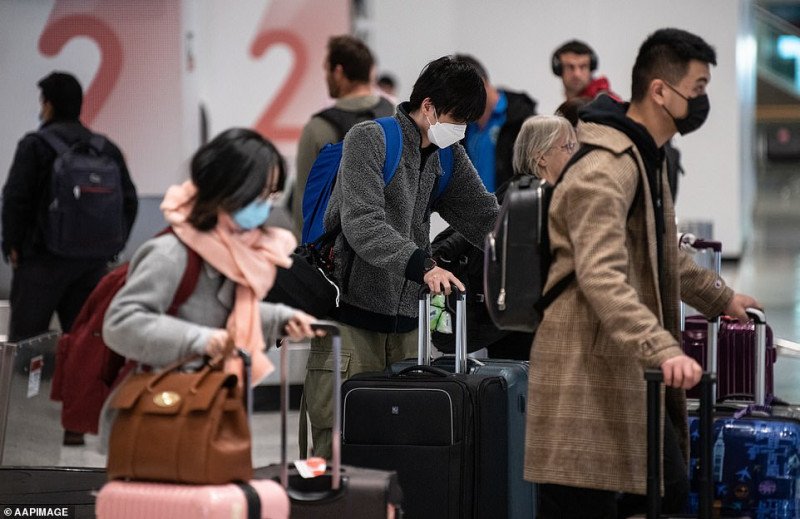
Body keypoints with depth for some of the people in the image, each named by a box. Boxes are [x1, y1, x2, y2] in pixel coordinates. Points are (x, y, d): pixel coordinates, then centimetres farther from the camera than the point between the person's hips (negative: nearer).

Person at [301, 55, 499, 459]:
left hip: (406, 323, 6)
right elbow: (361, 222, -21)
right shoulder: (369, 139, -9)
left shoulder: (448, 157, 12)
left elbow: (485, 218, 13)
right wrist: (421, 265, -34)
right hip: (352, 316, -6)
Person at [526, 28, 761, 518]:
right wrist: (662, 350, -41)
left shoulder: (647, 157, 17)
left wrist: (719, 296, 39)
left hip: (632, 370, 11)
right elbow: (602, 278, -32)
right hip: (590, 371, -11)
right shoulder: (604, 169, -19)